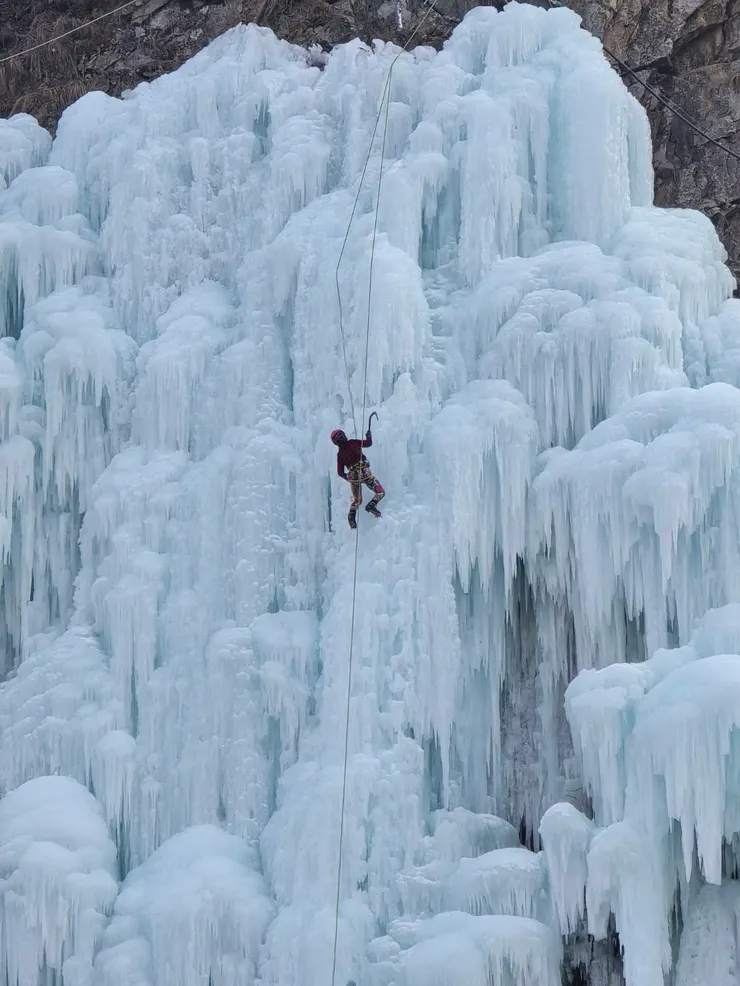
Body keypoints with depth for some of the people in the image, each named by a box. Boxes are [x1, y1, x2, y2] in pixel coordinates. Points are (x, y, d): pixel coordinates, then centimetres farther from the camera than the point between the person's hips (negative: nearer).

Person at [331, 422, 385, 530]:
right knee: (380, 492, 2)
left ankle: (351, 514, -7)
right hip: (364, 472, -4)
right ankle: (372, 505, -24)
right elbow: (368, 443, 8)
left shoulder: (339, 454, 11)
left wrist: (347, 477, 32)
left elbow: (340, 472, 13)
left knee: (356, 499, 20)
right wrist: (369, 435, 27)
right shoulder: (353, 443, 1)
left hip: (353, 476, 4)